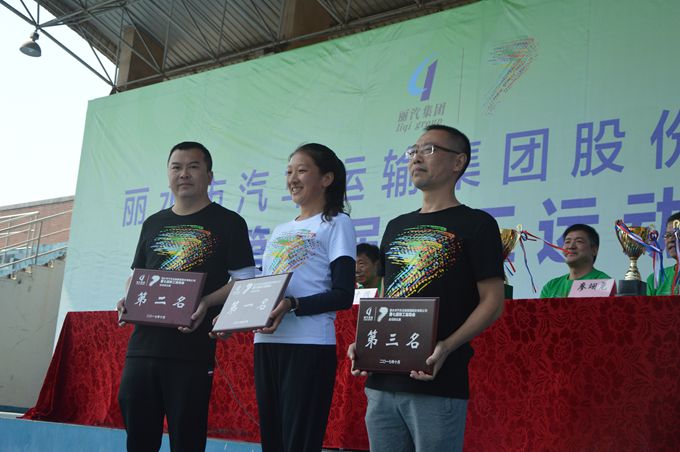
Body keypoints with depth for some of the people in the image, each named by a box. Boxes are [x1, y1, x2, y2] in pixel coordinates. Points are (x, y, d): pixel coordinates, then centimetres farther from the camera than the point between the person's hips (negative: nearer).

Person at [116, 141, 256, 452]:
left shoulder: (228, 223, 2)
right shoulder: (153, 224, 17)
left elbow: (244, 281, -3)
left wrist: (207, 302, -19)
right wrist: (127, 301, 2)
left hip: (193, 352, -5)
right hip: (142, 346, 5)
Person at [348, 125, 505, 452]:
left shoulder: (475, 224, 0)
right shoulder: (397, 226, 19)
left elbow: (493, 302, -6)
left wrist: (447, 347, -20)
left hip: (438, 384, -6)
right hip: (382, 381, 6)